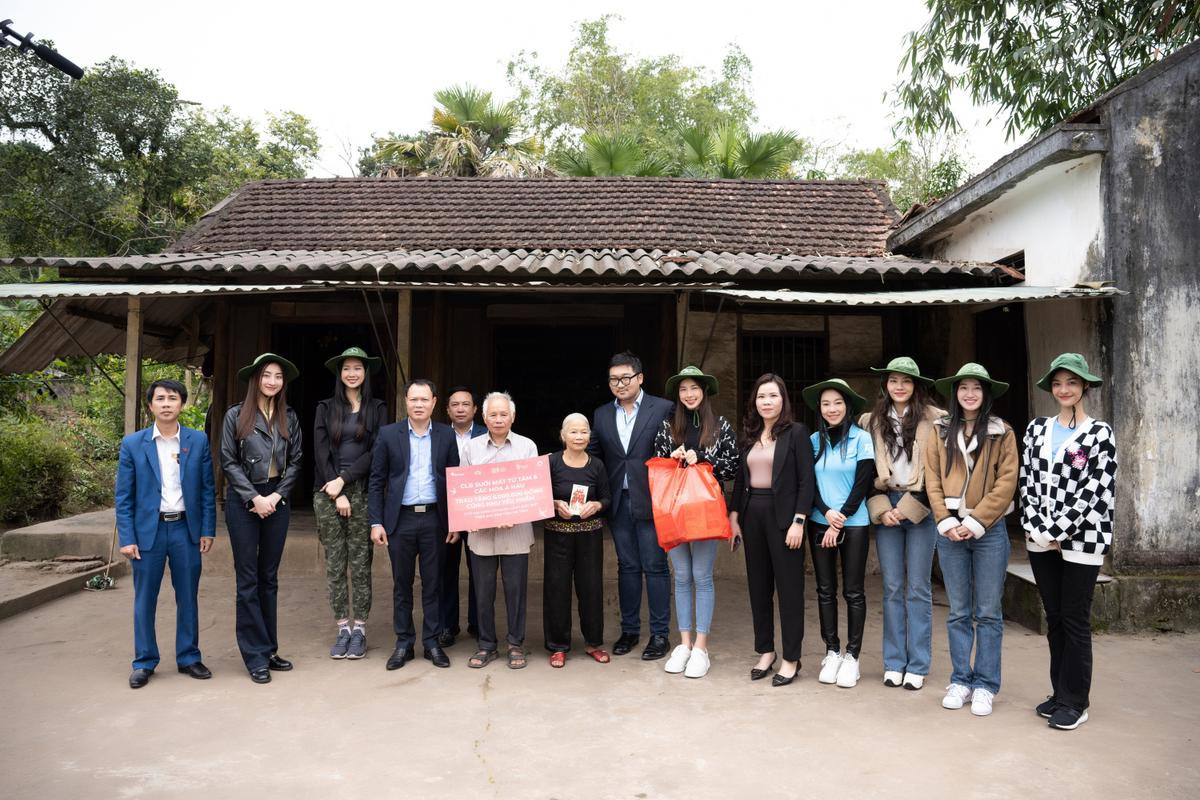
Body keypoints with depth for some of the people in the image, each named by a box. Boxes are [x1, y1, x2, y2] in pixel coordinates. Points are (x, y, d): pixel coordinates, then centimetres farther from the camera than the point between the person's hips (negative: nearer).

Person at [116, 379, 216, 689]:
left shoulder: (198, 441, 2)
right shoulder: (132, 444, 0)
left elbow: (207, 489, 4)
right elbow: (124, 496, 0)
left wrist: (208, 530, 0)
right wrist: (126, 538, -6)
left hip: (186, 528, 1)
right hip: (147, 530, -1)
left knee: (188, 597, 9)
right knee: (144, 599, 7)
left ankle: (189, 657, 22)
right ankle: (144, 662, 21)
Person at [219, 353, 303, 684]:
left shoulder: (289, 417, 6)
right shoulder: (236, 415, -3)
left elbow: (295, 461, 5)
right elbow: (228, 462, -5)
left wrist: (275, 496, -6)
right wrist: (254, 498, -11)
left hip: (277, 501, 3)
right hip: (243, 501, -3)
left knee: (269, 577, 11)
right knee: (248, 578, 1)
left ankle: (269, 649, 19)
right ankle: (256, 656, 7)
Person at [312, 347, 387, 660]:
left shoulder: (377, 408, 6)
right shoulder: (326, 408, 8)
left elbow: (375, 453, -2)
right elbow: (321, 452, 1)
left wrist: (343, 479, -11)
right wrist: (336, 493, -7)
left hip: (362, 492, -1)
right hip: (328, 493, 1)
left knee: (360, 564, 0)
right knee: (334, 565, 4)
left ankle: (359, 629, 9)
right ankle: (342, 628, 12)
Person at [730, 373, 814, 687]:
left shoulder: (797, 432, -5)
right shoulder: (749, 434, 11)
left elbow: (806, 480, -9)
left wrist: (798, 521, -15)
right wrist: (734, 517, 8)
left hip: (783, 515, -5)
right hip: (752, 514, 5)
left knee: (789, 586, 2)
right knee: (758, 585, 10)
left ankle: (791, 658, 12)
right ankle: (766, 650, 23)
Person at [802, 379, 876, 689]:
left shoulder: (862, 439, -4)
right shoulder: (814, 440, 4)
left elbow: (863, 484, -7)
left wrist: (841, 519, -9)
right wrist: (826, 512, -11)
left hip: (854, 524, -3)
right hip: (820, 522, 3)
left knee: (853, 591, 3)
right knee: (825, 590, 7)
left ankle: (852, 655, 12)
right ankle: (831, 651, 18)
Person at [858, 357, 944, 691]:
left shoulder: (935, 420, -4)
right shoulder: (870, 422, 7)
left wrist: (908, 508, -9)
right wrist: (881, 509, -5)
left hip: (921, 509, -3)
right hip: (886, 508, 3)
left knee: (918, 588, 4)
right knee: (892, 588, 7)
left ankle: (918, 665, 13)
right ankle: (894, 662, 15)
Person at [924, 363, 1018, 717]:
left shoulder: (1002, 433, 1)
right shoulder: (940, 432, 6)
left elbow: (1006, 482, -6)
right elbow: (932, 481, 3)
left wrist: (975, 522, -12)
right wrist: (947, 522, -8)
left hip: (988, 530, -2)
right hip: (950, 530, 2)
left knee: (988, 613, 5)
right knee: (958, 612, 9)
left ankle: (985, 686, 13)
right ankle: (960, 681, 18)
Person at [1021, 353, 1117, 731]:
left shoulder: (1099, 433, -5)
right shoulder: (1037, 429, 8)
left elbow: (1092, 492, -12)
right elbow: (1027, 482, 6)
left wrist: (1056, 532, -14)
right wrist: (1036, 528, -6)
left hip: (1081, 540, -4)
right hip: (1041, 540, 4)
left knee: (1075, 621, 2)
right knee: (1054, 619, 12)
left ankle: (1074, 702, 14)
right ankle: (1059, 693, 23)